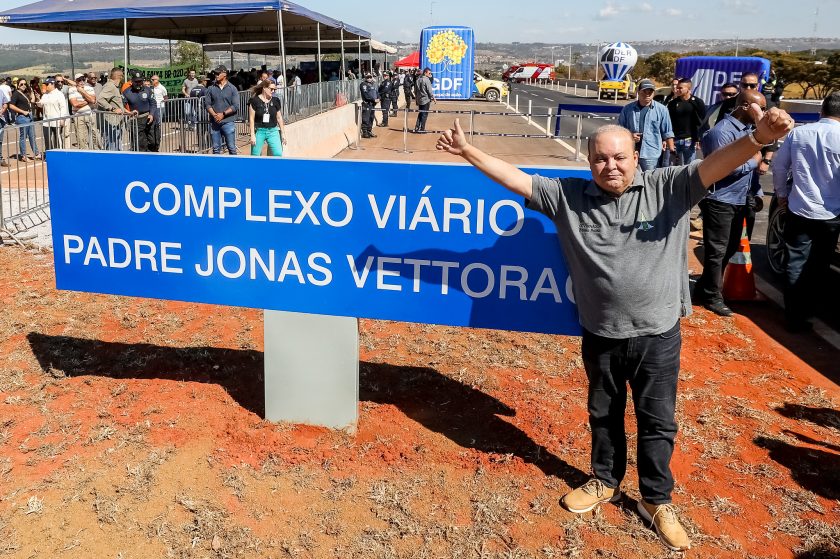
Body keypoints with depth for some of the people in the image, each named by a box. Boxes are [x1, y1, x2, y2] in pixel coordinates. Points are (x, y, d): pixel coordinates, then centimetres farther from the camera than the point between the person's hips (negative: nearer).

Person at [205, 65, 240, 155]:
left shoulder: (232, 89, 2)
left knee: (231, 147, -1)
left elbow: (235, 106, -5)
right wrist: (214, 115, -12)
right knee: (216, 148, 7)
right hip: (214, 122, 3)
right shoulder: (211, 89, 9)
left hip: (228, 122, -3)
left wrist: (223, 114, -13)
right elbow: (207, 104, 4)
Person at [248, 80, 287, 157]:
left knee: (278, 154, -9)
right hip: (259, 131, -2)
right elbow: (251, 119, -4)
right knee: (255, 155, 6)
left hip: (273, 131, 2)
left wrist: (283, 133, 9)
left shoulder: (275, 101, 5)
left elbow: (279, 118, 10)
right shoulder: (255, 101, -4)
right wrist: (252, 134, -8)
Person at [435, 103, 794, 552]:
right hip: (600, 336, 2)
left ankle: (657, 501, 33)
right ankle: (605, 481, 44)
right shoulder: (568, 196, -4)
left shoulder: (668, 189, -9)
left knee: (657, 421, 13)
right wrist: (468, 152, -3)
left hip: (657, 336, -2)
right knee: (604, 415, 22)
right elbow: (515, 178, -2)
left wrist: (759, 137, -39)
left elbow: (713, 166, -22)